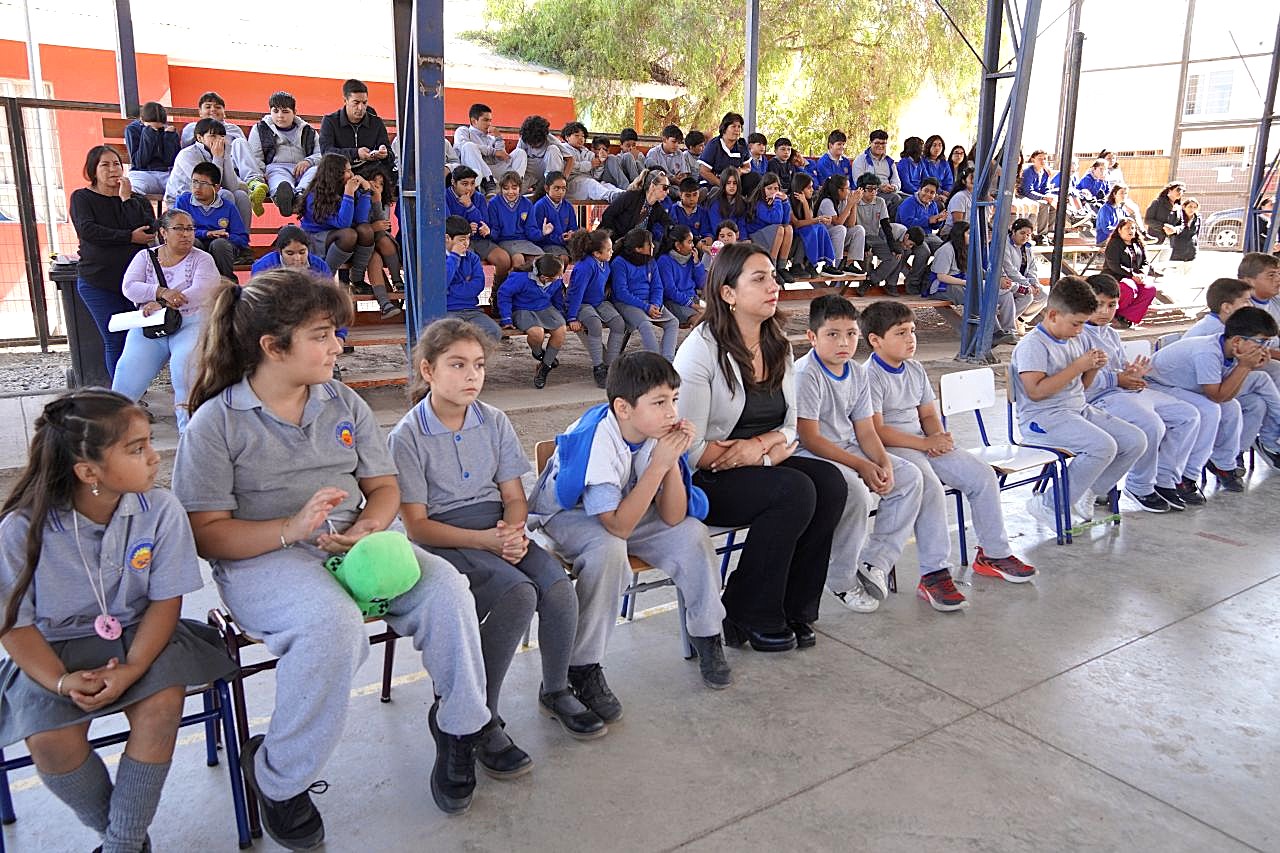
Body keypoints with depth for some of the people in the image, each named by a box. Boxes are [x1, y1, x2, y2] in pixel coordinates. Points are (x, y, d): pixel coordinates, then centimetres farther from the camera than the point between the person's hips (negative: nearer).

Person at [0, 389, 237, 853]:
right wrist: (60, 681, -21)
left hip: (139, 636, 1)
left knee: (161, 704, -25)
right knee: (50, 741, -22)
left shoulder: (161, 510, -16)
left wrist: (133, 668, -23)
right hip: (53, 647, 0)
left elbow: (165, 601, -10)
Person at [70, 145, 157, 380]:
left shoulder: (136, 199, 13)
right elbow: (88, 230, -10)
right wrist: (130, 237, -10)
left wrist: (126, 199, -7)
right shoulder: (82, 198, 8)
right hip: (99, 283, -2)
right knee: (115, 341, -4)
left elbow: (149, 229, -6)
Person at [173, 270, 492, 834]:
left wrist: (366, 529, -11)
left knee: (444, 586, -22)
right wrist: (292, 528, -23)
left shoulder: (344, 404, 11)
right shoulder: (216, 422, -4)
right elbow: (205, 532, -8)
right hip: (263, 558, -4)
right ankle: (276, 780, -13)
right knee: (334, 623, -37)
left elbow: (384, 486, 12)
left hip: (355, 544, 5)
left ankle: (461, 727, 2)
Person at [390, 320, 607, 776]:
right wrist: (485, 541, -22)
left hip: (497, 528, 5)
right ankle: (482, 721, -15)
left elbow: (515, 496, 9)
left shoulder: (494, 422, 6)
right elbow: (417, 525, -11)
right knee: (519, 594, -31)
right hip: (443, 541, -5)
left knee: (559, 585, -22)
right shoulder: (407, 437, -8)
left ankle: (556, 691, 6)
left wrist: (512, 529, -14)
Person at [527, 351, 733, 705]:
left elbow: (672, 518, -16)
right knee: (609, 550, -35)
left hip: (624, 508, 5)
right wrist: (658, 465, -39)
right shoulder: (596, 440, -32)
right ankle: (583, 667, -21)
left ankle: (705, 635, 7)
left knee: (692, 532, -15)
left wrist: (673, 461, -30)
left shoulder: (659, 432, -16)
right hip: (568, 514, -5)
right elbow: (619, 526, -36)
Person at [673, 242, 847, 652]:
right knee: (795, 490, -28)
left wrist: (759, 444, -16)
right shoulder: (702, 349, -13)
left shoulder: (778, 347, 9)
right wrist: (771, 454, -16)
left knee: (830, 482, -19)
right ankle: (747, 616, -10)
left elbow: (790, 426, 8)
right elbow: (692, 449, -17)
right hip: (704, 481, -6)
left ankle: (793, 608, -5)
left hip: (761, 464, 7)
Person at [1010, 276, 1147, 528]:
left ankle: (1085, 495, 7)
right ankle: (1048, 505, -15)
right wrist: (1077, 367, -19)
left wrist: (1093, 369, 2)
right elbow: (1035, 391, -23)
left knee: (1136, 441, -3)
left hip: (1080, 410, 9)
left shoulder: (1076, 341, 15)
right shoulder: (1032, 345, -13)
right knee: (1103, 446, -28)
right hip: (1044, 419, -9)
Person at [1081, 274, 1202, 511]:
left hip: (1130, 391, 10)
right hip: (1102, 398, -10)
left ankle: (1165, 480, 5)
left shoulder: (1112, 334, 24)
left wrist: (1134, 374, 6)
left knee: (1188, 415, 1)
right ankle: (1140, 487, -9)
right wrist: (1116, 379, -16)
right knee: (1151, 424, -31)